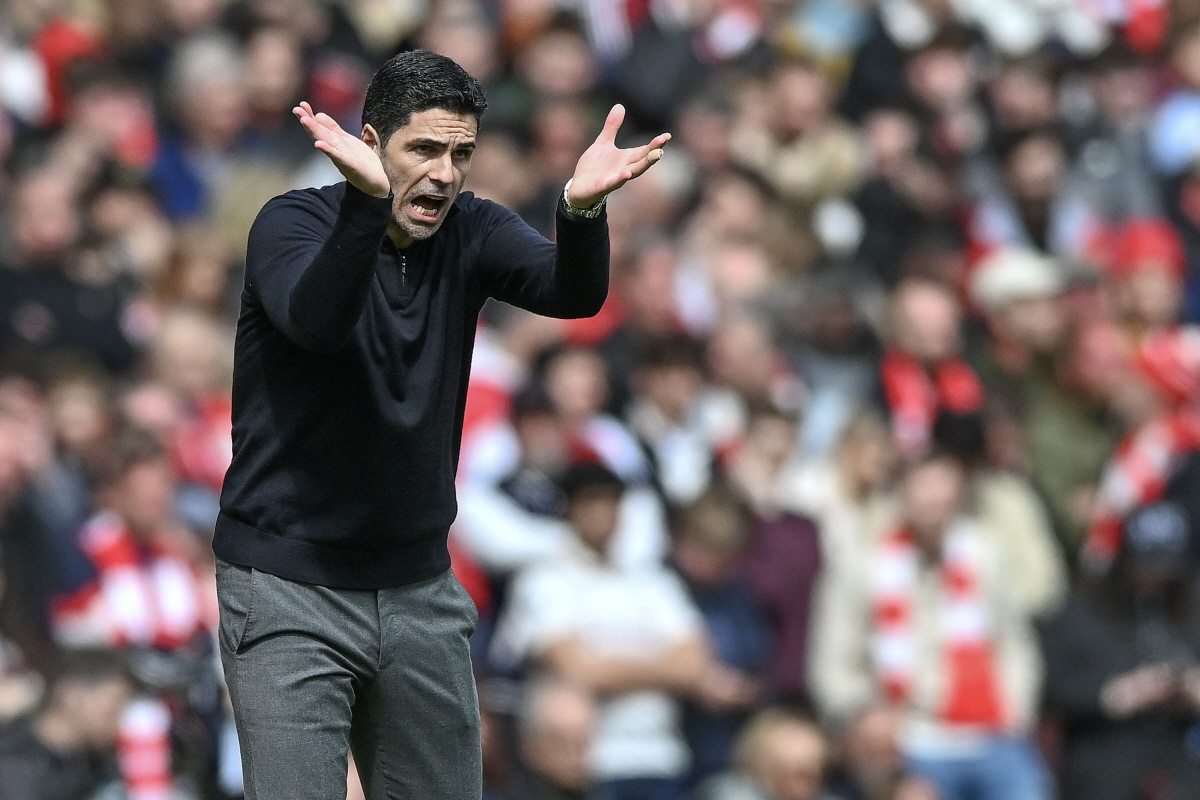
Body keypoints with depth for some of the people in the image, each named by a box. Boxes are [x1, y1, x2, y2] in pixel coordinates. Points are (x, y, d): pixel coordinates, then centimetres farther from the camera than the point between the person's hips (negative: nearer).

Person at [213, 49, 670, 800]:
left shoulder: (472, 231, 0)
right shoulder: (293, 223, -12)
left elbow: (571, 291, -18)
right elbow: (315, 321, -33)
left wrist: (583, 207, -40)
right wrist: (368, 200, -50)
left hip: (419, 584, 5)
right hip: (290, 588, -5)